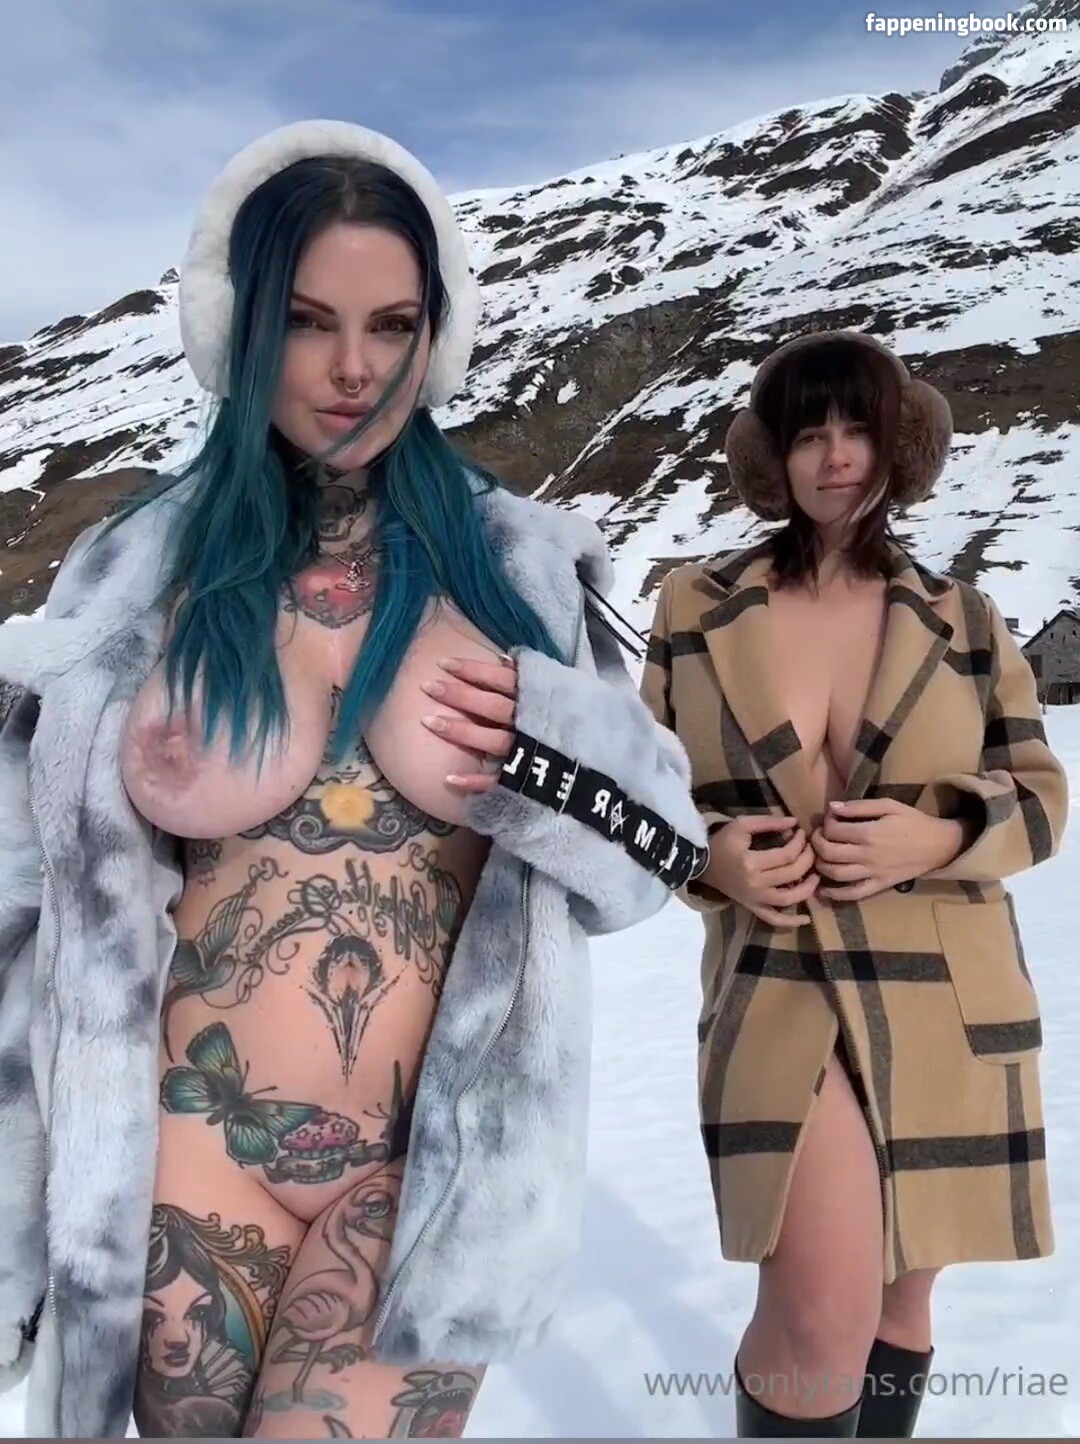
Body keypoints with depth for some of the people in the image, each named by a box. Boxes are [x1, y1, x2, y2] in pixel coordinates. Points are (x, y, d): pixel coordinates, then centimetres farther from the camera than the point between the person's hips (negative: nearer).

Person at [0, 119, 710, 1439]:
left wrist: (547, 738, -17)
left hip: (436, 1165, 0)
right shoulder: (136, 575, -2)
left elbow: (652, 837, 4)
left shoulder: (521, 564, -2)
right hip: (195, 1154, 1)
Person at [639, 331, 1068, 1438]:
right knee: (824, 1320, -15)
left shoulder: (963, 619, 3)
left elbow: (1041, 796, 7)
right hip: (779, 988, -2)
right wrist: (712, 857, -13)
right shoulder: (696, 606, 1)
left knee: (898, 1303, 16)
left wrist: (938, 836, -13)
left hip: (945, 1004, 2)